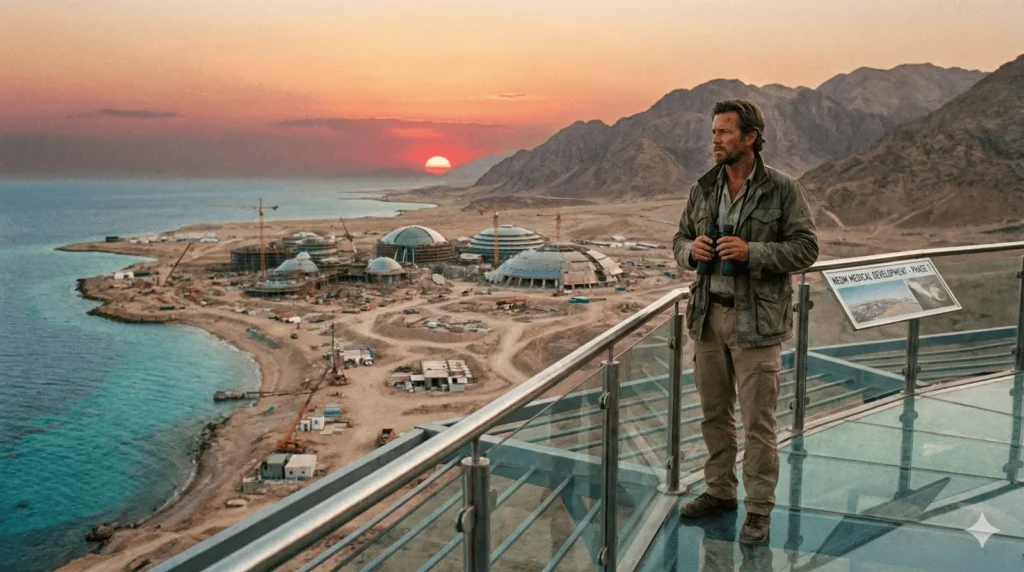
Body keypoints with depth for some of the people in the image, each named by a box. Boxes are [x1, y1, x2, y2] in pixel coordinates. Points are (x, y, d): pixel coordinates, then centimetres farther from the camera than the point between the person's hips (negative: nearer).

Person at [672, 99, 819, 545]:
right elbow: (680, 240, 14)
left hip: (756, 319, -5)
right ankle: (720, 491, 31)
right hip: (709, 314, 5)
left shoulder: (783, 189, -7)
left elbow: (806, 247, -8)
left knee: (757, 420, 2)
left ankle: (759, 509, 16)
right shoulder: (703, 189, 7)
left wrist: (752, 252, -22)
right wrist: (691, 250, -10)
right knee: (714, 411, 15)